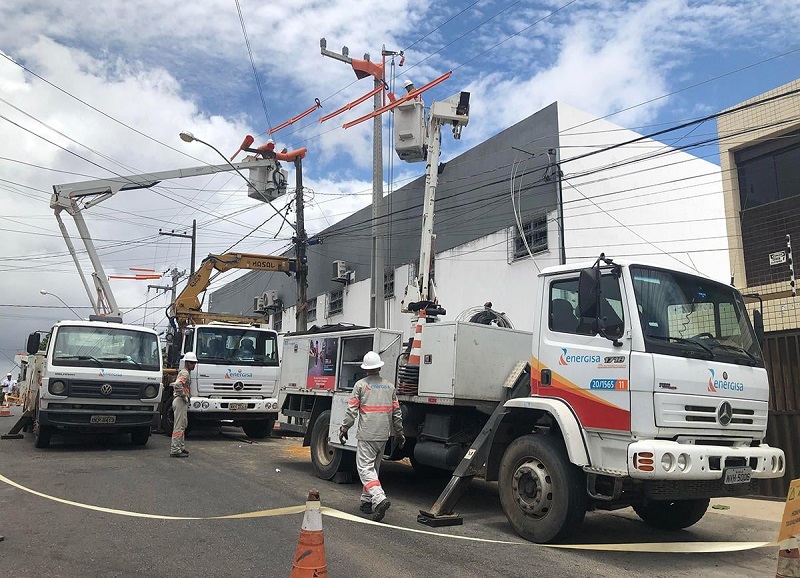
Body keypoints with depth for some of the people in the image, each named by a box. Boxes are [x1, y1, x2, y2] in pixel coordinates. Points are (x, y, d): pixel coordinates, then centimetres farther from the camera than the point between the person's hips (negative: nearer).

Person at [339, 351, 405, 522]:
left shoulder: (360, 385, -4)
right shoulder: (389, 386, 9)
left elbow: (352, 410, -7)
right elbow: (396, 412, 11)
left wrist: (344, 428, 2)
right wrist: (399, 432, 20)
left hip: (367, 434, -5)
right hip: (384, 434, 5)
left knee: (365, 468, -6)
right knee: (374, 468, 17)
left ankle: (379, 498, -23)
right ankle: (367, 501, 23)